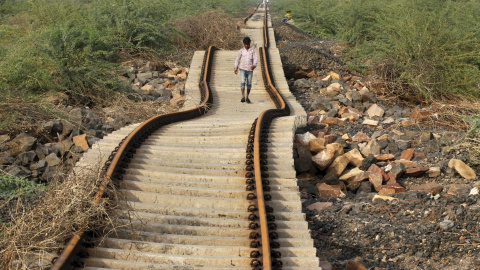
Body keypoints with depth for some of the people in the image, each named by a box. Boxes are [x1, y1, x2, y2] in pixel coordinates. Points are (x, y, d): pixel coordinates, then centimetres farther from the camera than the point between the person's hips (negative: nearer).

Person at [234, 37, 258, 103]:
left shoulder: (253, 50, 1)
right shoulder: (241, 51, 3)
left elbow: (255, 59, -5)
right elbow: (237, 59, 12)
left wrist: (254, 65, -24)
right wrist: (236, 68, 10)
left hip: (250, 69, 0)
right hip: (242, 69, 0)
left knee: (249, 83, 5)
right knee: (242, 82, -14)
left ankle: (247, 97, 17)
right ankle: (243, 97, -17)